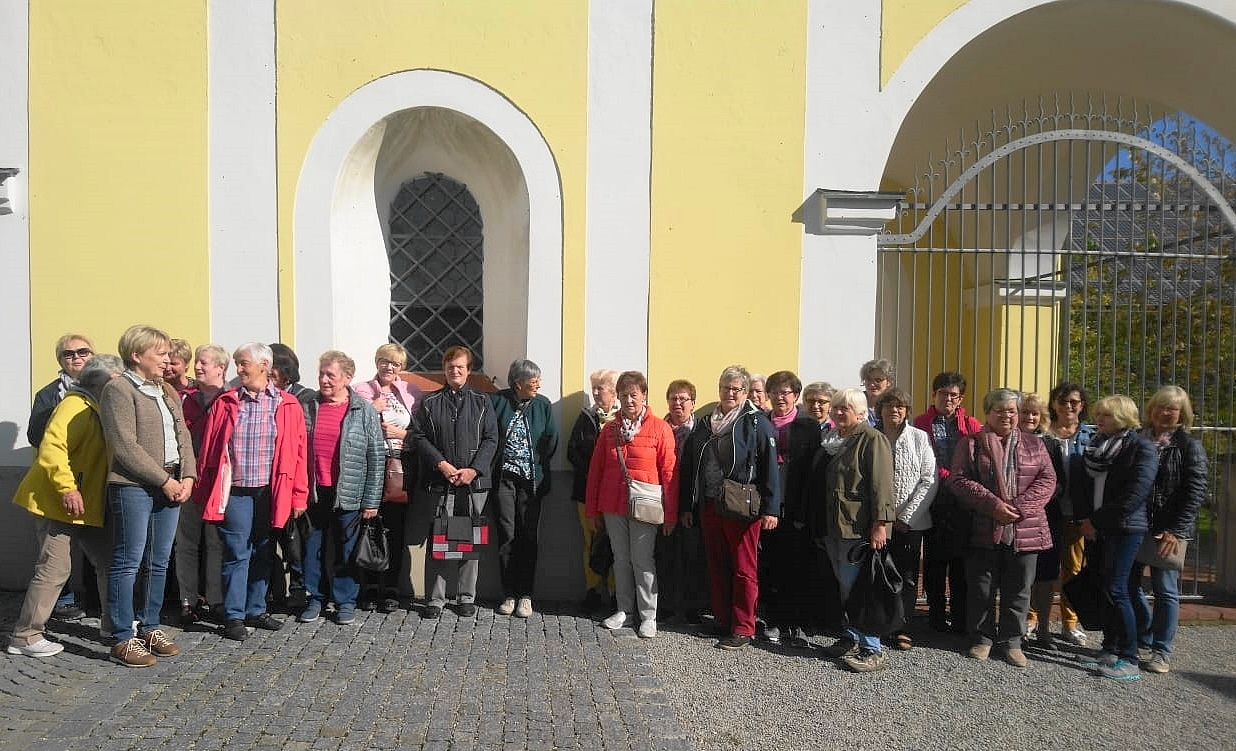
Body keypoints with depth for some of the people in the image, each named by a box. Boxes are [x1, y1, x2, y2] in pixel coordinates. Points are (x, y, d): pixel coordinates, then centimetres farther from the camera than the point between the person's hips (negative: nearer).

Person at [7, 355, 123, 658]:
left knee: (106, 562, 11)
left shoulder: (99, 409, 14)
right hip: (56, 501, -10)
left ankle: (113, 622, 22)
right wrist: (67, 488, -29)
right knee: (54, 568, -6)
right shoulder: (75, 405, -16)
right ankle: (24, 637, 7)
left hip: (88, 503, 10)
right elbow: (51, 447, -27)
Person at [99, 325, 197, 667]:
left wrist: (187, 476, 0)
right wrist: (164, 480, -13)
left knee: (158, 563, 12)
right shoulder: (118, 389, -7)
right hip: (133, 487, -7)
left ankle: (150, 627, 23)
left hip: (170, 487, 7)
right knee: (128, 562, -1)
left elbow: (183, 436, 14)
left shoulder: (167, 392, 18)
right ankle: (123, 639, 6)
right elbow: (125, 446, -14)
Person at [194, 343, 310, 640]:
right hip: (236, 491, -1)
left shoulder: (287, 405, 1)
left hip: (270, 493, 1)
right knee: (236, 554, 1)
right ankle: (234, 616, 12)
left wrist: (299, 495, -4)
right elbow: (208, 449, 3)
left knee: (262, 554, 13)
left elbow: (298, 452, 0)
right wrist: (205, 492, -1)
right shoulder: (225, 403, 3)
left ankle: (256, 610, 27)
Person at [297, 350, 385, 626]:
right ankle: (314, 598, 25)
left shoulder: (364, 412, -1)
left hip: (347, 495, -2)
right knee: (312, 548, 10)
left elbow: (377, 458, -2)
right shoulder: (306, 407, 6)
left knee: (346, 550, 6)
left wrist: (371, 500, -6)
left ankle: (345, 601, 20)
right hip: (312, 493, 2)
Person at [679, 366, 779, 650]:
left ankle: (743, 629, 9)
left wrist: (771, 509, -15)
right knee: (717, 567, 13)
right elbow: (688, 467, 17)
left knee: (744, 570, 1)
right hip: (709, 507, 6)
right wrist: (687, 506, 15)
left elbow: (770, 467, -9)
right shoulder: (705, 425, 14)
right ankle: (722, 621, 25)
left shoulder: (757, 423, -3)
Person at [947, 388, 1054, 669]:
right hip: (983, 530, -1)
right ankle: (981, 639, 21)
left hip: (1024, 530, 2)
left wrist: (1019, 507, -13)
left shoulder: (1034, 444, 12)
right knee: (981, 589, 7)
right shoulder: (970, 444, 5)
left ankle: (1012, 641, 22)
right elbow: (958, 479, -5)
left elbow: (1047, 480, 2)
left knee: (1018, 590, 8)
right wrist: (993, 504, -16)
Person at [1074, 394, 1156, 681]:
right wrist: (1084, 520, -1)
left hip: (1124, 528, -6)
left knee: (1116, 589, -9)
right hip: (1096, 529, 6)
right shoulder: (1096, 446, 14)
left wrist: (1096, 521, -12)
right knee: (1102, 588, 8)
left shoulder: (1141, 449, -7)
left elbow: (1134, 495, -15)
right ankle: (1110, 648, 18)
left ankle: (1129, 660, -3)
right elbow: (1084, 486, 14)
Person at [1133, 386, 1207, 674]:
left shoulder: (1189, 446, -2)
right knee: (1129, 584, 9)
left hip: (1167, 530, -4)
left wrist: (1176, 531, -14)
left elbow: (1195, 492, -8)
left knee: (1165, 589, 1)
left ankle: (1161, 651, 12)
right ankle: (1144, 635, 28)